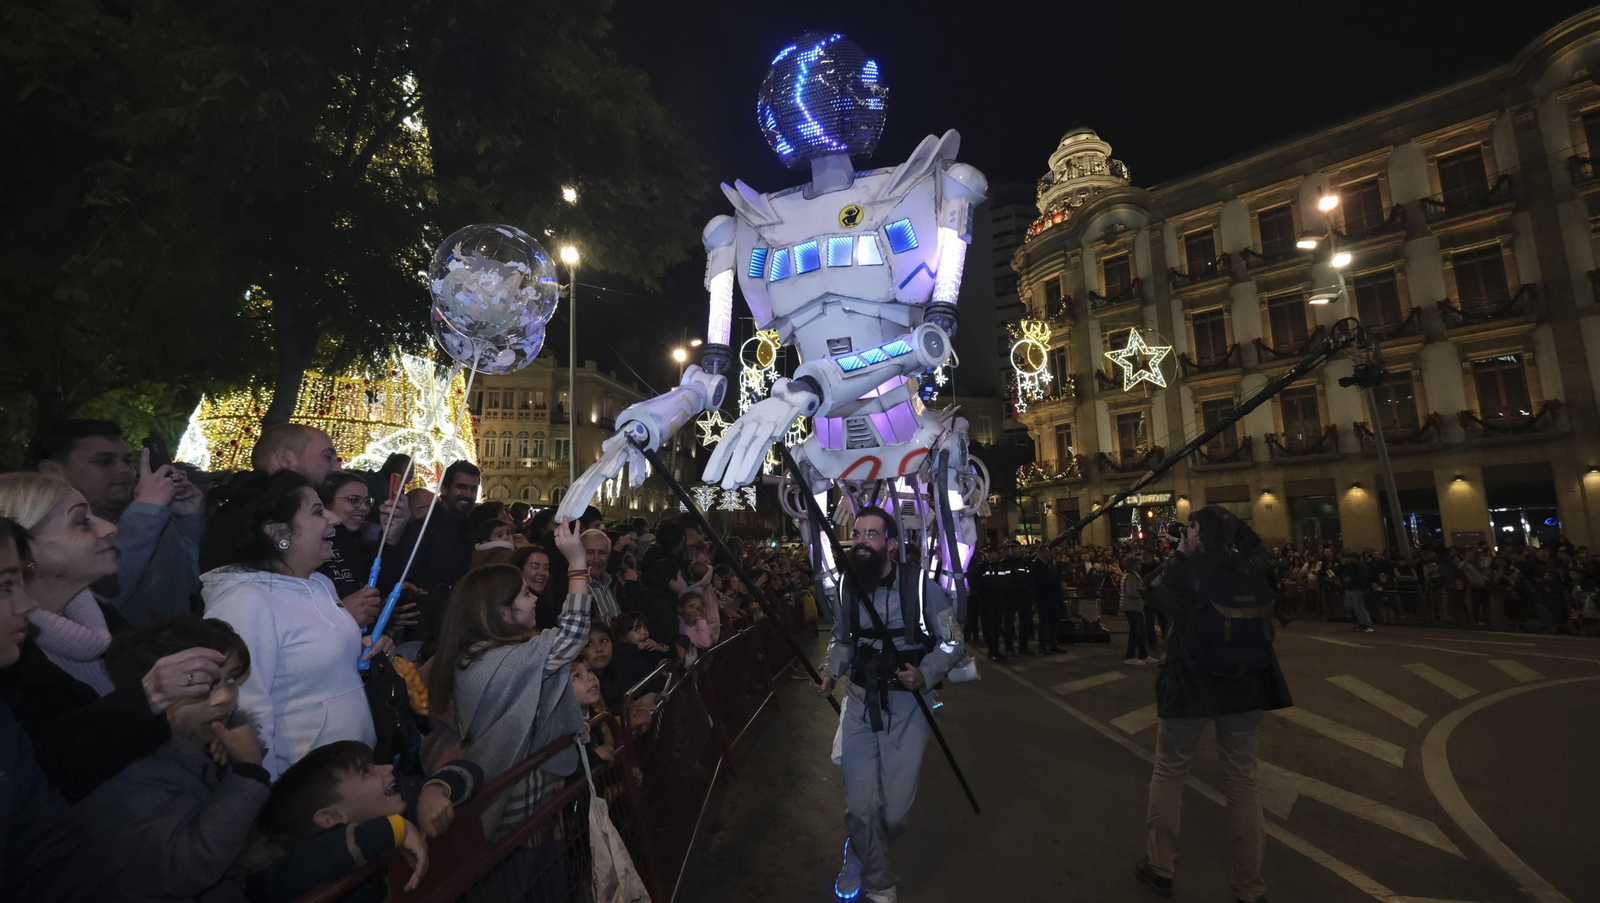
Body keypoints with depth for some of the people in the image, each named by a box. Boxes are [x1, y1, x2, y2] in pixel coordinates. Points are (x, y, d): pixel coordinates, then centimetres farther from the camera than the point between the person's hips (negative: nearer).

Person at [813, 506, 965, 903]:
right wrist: (830, 674, -5)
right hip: (860, 701, 3)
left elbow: (953, 643, -6)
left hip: (907, 705, -2)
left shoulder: (921, 585, -15)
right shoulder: (846, 586, -3)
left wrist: (925, 675, -22)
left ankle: (860, 855, 39)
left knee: (894, 809, 2)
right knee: (861, 805, 1)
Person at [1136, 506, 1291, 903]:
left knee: (1169, 772, 12)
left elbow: (1159, 592, -1)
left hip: (1192, 682, -4)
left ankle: (1160, 866, 23)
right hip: (1245, 682, 4)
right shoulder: (1253, 568, -1)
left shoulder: (1189, 567, -16)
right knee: (1243, 778, 15)